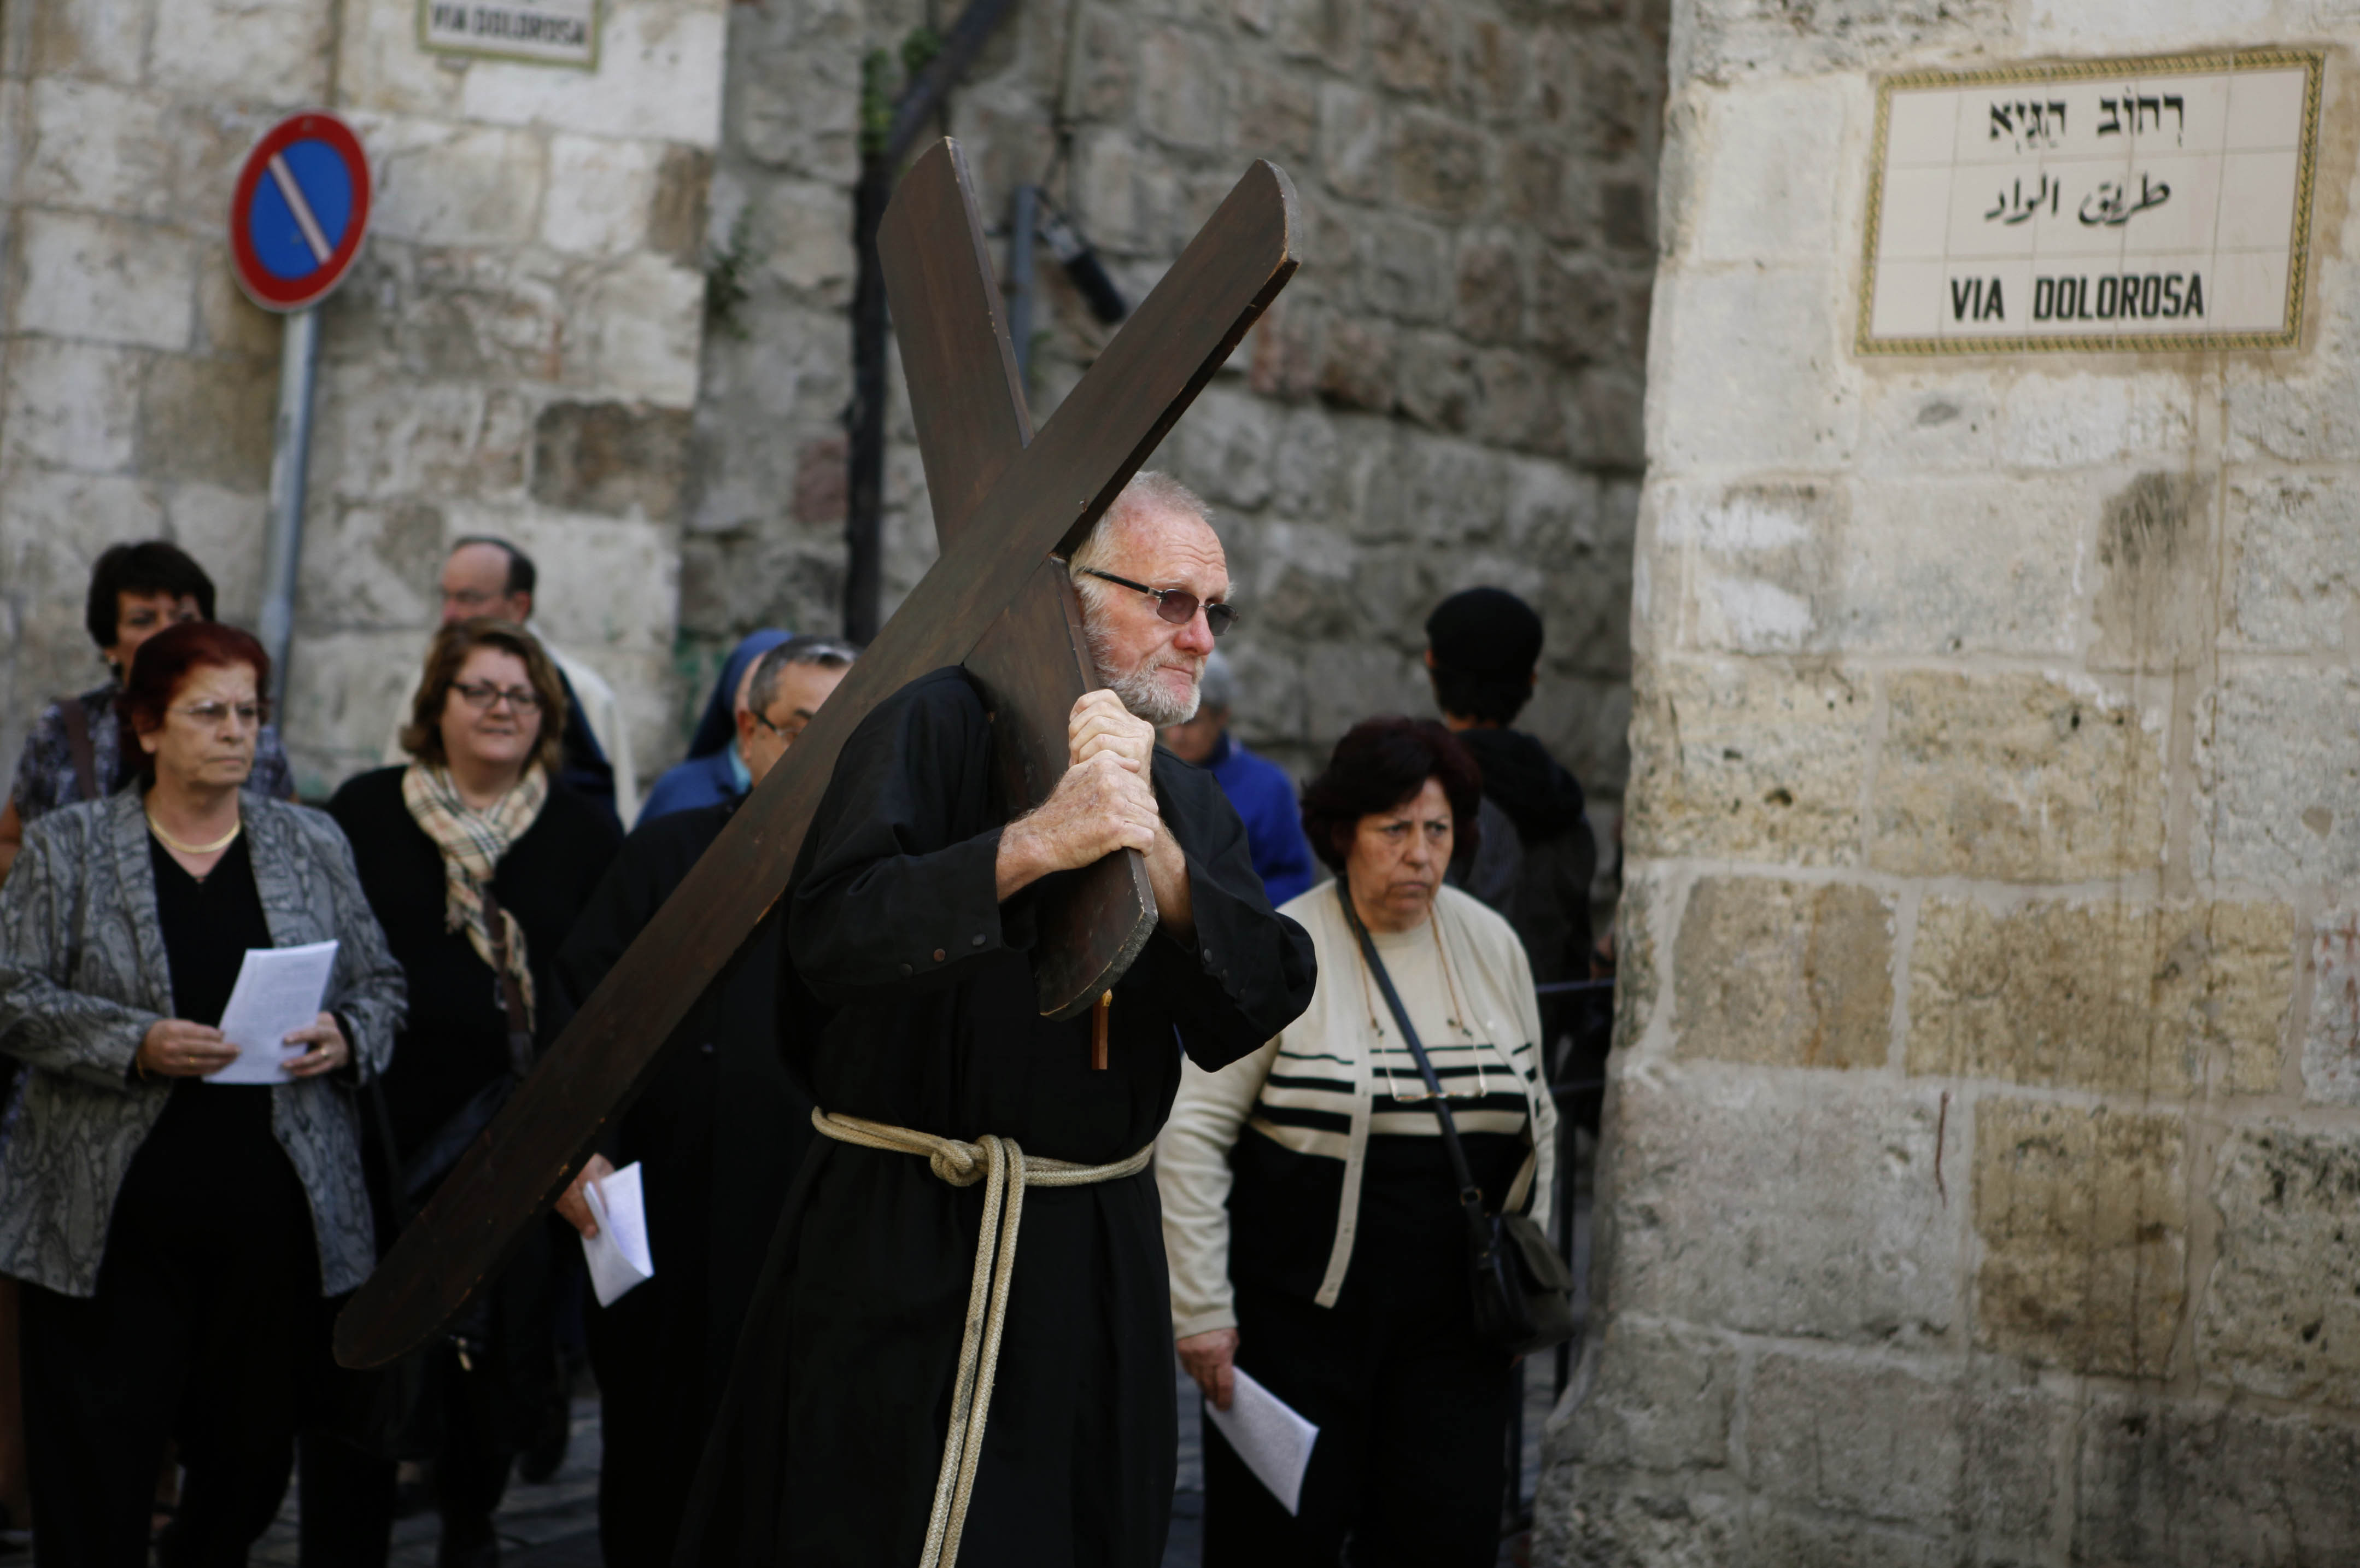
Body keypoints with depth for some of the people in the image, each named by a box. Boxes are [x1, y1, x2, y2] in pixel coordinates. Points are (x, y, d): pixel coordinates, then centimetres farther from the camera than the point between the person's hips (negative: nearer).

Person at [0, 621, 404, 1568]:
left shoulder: (313, 846, 12)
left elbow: (381, 984, 16)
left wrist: (348, 1035, -6)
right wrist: (136, 1045, -17)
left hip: (276, 1222, 2)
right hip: (116, 1228, -2)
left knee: (251, 1456, 7)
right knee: (96, 1474, -2)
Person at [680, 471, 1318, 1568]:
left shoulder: (1188, 798, 13)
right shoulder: (941, 721, -6)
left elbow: (1259, 1004, -3)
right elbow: (831, 933, -21)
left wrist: (1156, 851, -18)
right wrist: (1037, 842, -30)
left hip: (1101, 1258, 6)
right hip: (908, 1257, -6)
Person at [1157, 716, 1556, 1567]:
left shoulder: (1492, 947, 6)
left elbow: (1536, 1121, 18)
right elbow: (1192, 1132, -9)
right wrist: (1201, 1308, -11)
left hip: (1449, 1319, 4)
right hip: (1298, 1305, -4)